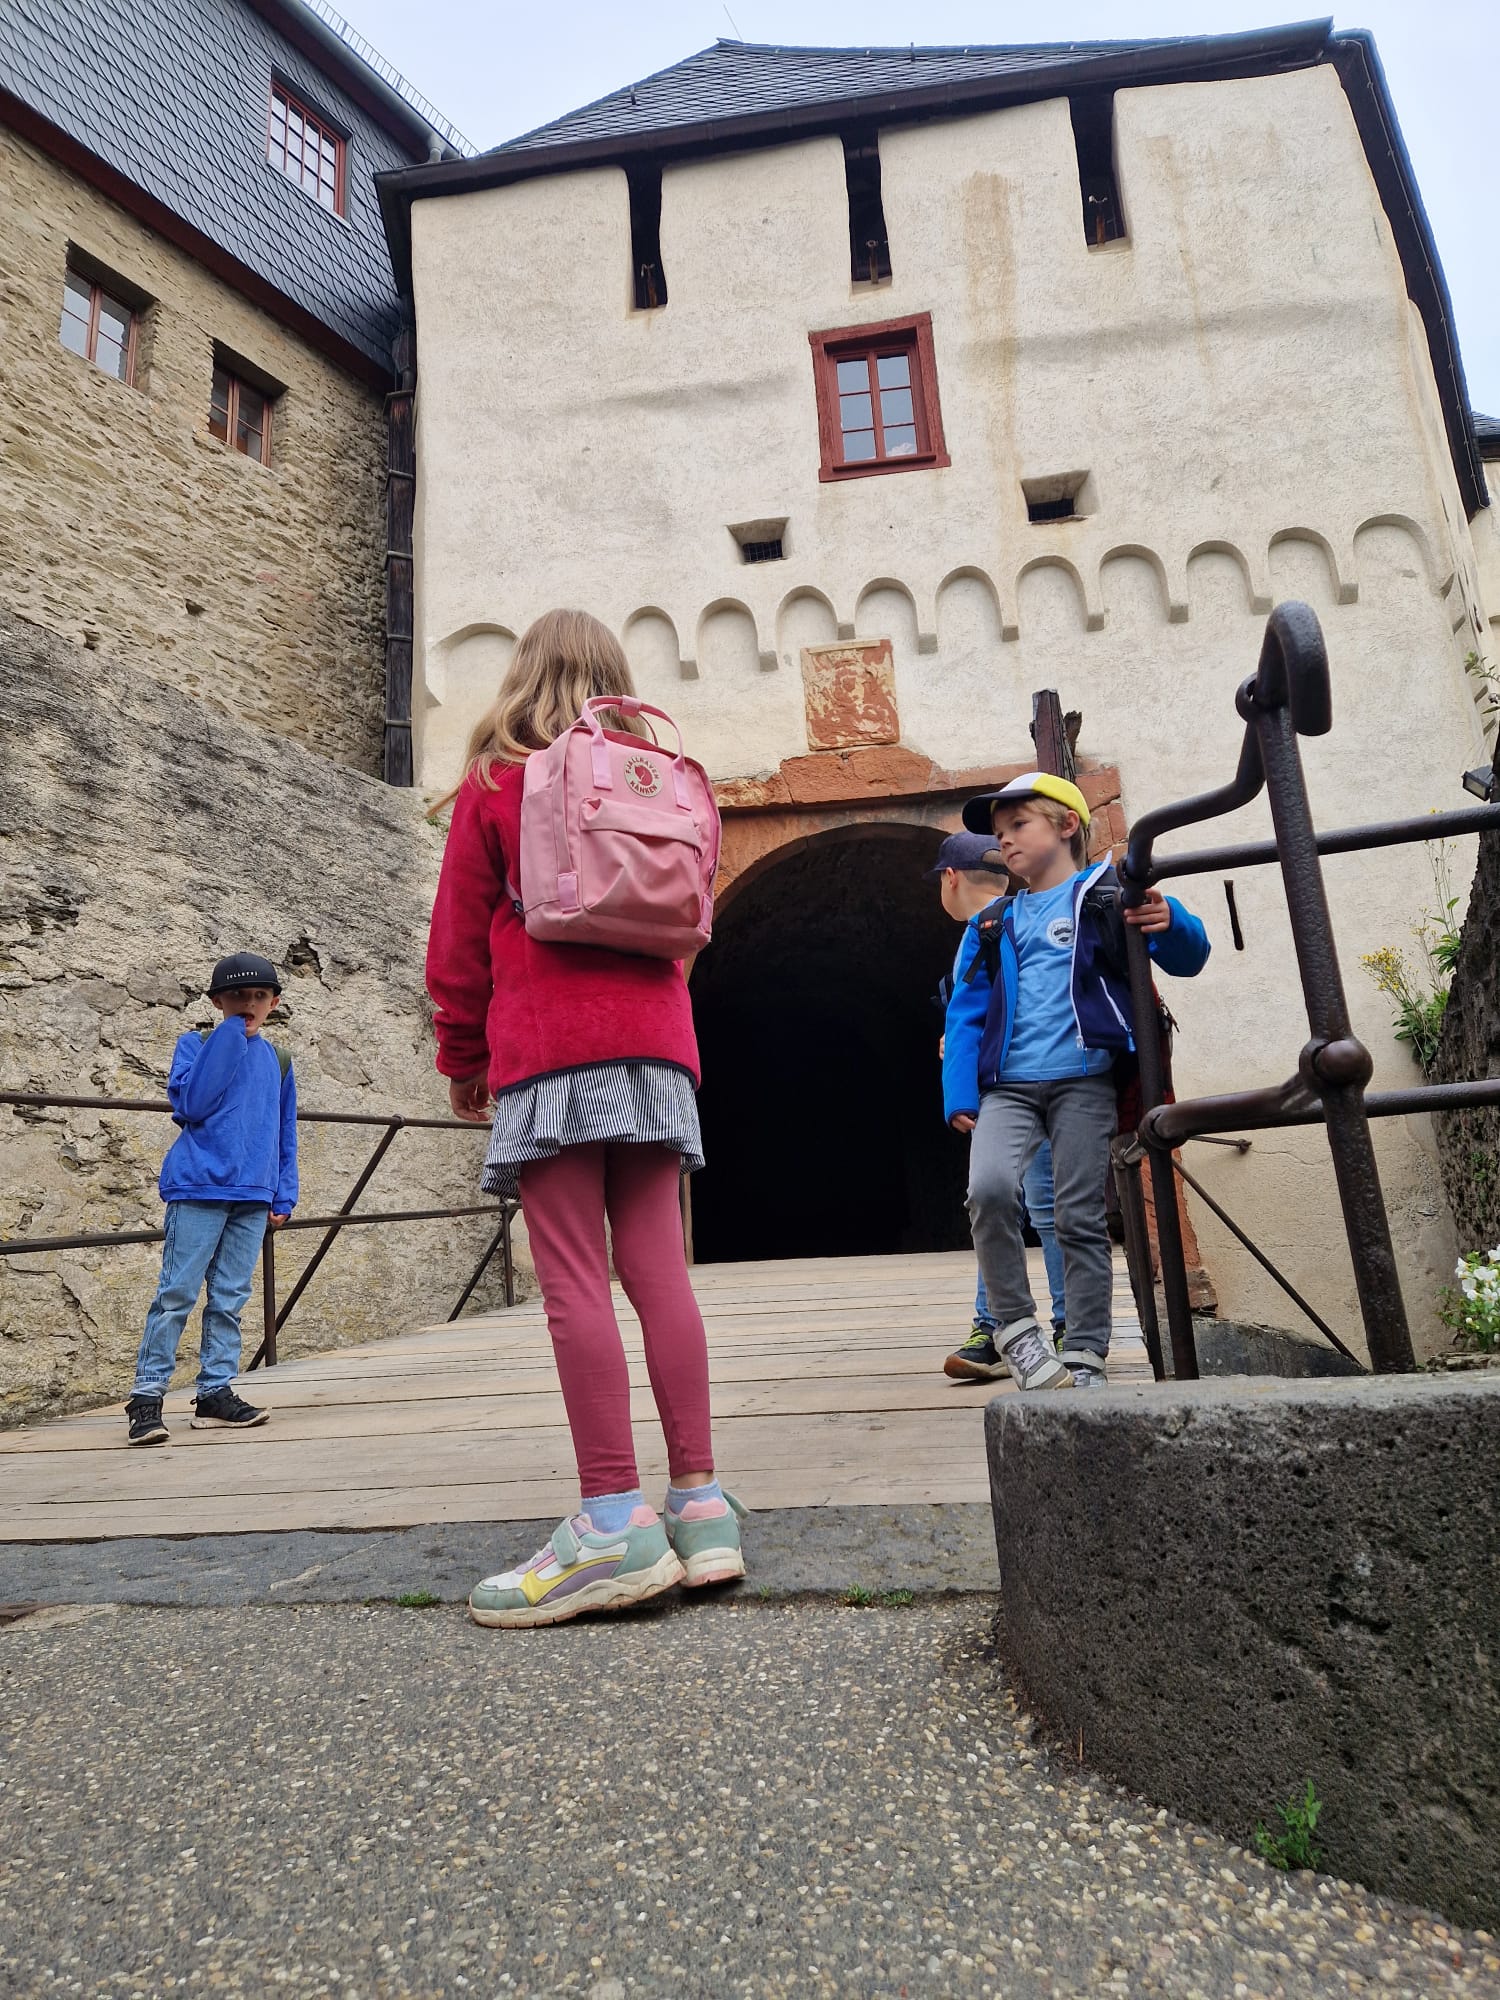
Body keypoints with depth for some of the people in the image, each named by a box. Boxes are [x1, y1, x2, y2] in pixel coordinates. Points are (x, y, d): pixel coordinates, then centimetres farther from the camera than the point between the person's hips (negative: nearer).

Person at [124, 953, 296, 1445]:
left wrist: (283, 1195, 10)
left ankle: (215, 1394, 13)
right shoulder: (197, 1045, 3)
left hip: (253, 1196, 4)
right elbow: (191, 1104, -14)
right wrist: (229, 1036, -12)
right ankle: (146, 1396, 3)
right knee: (177, 1293, -5)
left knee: (230, 1298, 7)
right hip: (199, 1187, -4)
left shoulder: (278, 1061, 15)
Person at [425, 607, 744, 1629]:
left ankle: (615, 1520, -8)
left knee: (576, 1278, -7)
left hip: (546, 1047, -4)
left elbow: (460, 939, 5)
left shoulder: (495, 783, 6)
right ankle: (700, 1502, 5)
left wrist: (463, 1058, 14)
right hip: (654, 1042, 5)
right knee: (658, 1270, 3)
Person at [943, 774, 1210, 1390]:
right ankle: (1015, 1325, -3)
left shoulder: (1105, 895, 6)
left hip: (1083, 1080, -2)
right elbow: (966, 1012, 13)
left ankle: (1084, 1358, 11)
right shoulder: (994, 923, 17)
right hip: (1006, 1085, 3)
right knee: (988, 1187, -21)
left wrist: (1169, 923, -22)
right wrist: (959, 1094, 2)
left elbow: (1189, 958, 2)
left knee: (1080, 1219, -1)